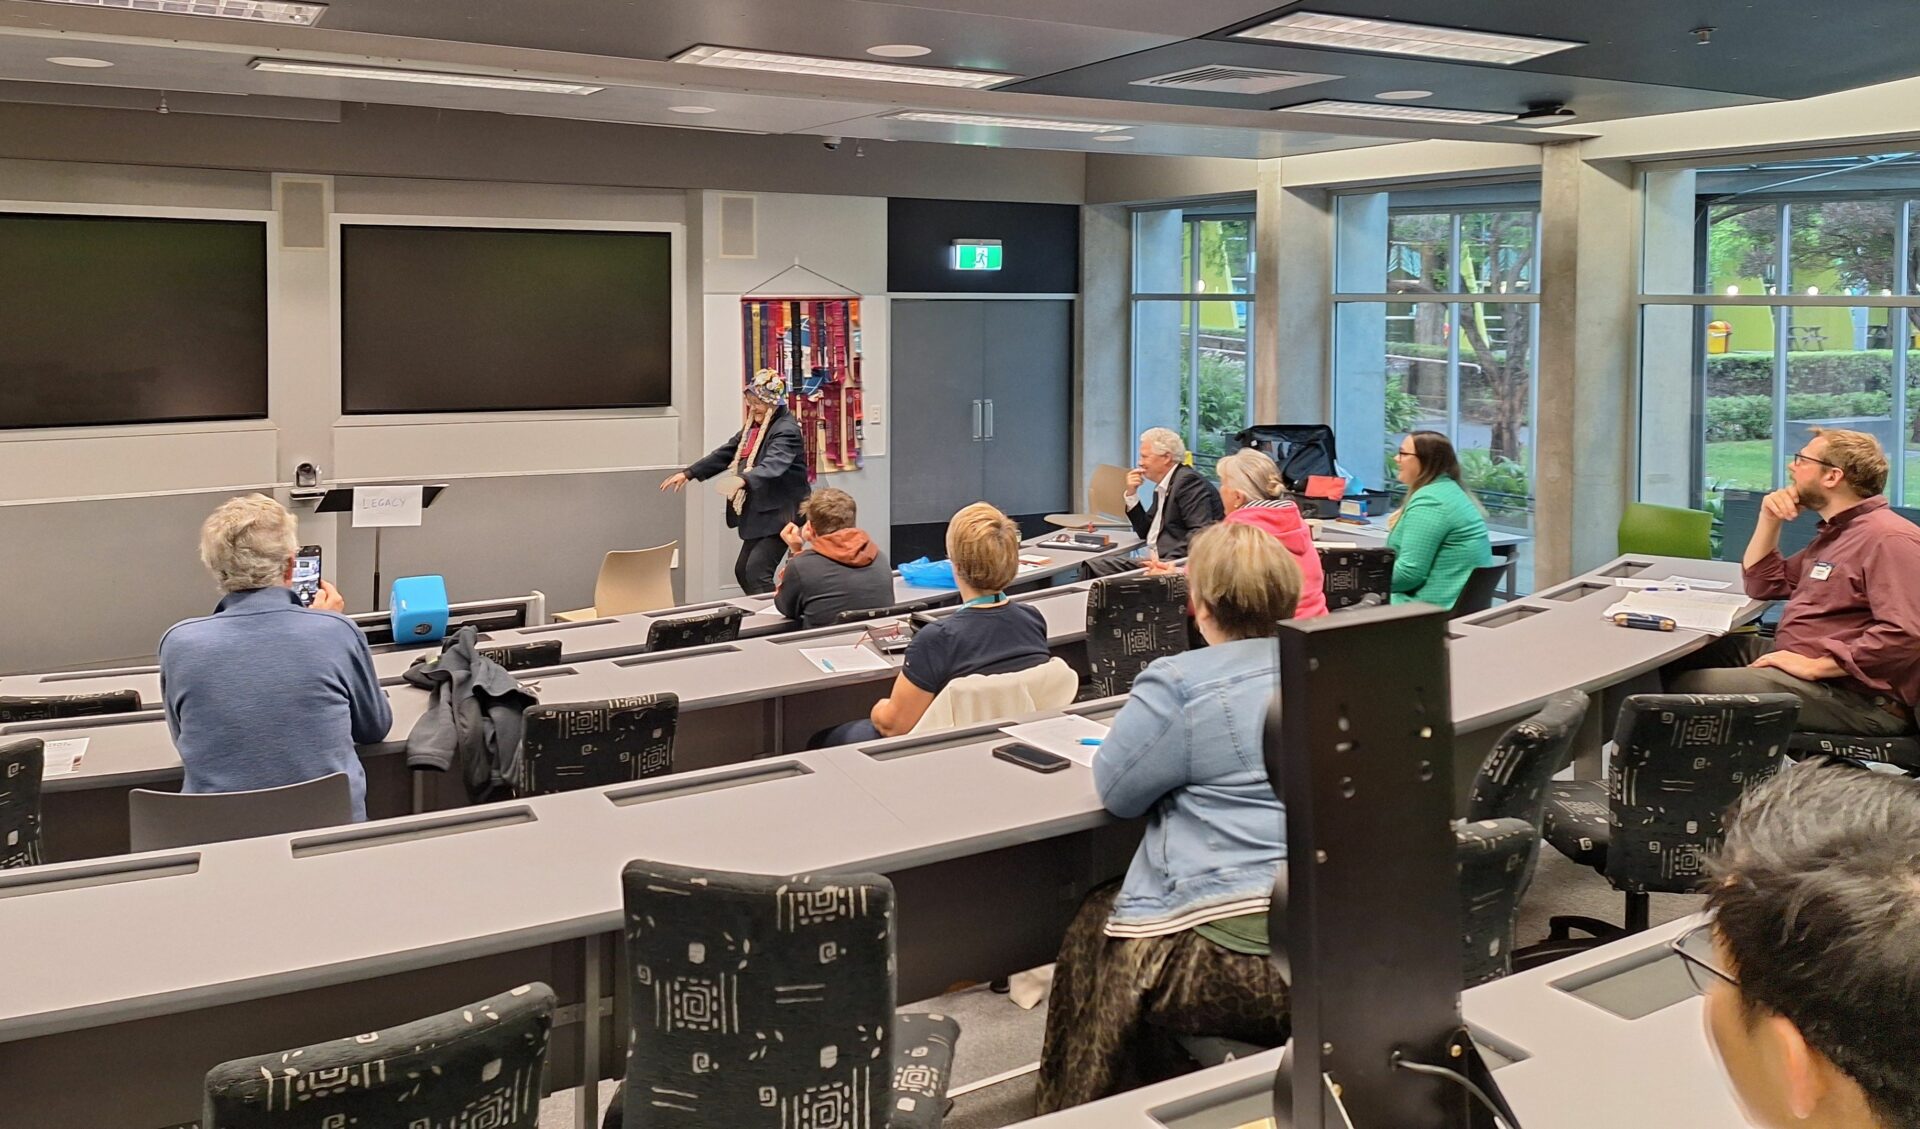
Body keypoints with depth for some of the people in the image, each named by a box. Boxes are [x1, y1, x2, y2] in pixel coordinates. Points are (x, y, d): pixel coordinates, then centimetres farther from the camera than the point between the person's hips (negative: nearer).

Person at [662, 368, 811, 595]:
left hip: (779, 514, -10)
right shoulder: (753, 427, 13)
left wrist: (742, 480, -51)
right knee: (743, 571, 13)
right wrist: (689, 473, 14)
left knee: (757, 570, -19)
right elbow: (725, 453, 20)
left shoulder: (786, 430, -17)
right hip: (758, 514, 10)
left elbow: (773, 465, -34)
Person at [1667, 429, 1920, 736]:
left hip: (1853, 697, -11)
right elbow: (1763, 586, 26)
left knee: (1687, 689, -22)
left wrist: (1815, 665, -27)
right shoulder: (1836, 532, 20)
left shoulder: (1888, 538, -16)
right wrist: (1769, 521, 12)